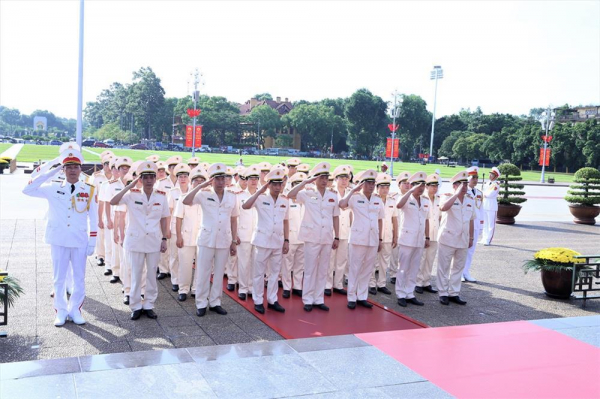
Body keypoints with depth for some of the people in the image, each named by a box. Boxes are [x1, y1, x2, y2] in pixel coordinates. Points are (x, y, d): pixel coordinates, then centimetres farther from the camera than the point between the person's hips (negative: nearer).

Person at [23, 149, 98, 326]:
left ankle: (75, 309, 23)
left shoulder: (89, 190, 0)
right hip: (58, 240, 0)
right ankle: (61, 311, 21)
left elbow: (93, 218, 2)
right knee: (59, 278, 8)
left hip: (80, 241, 0)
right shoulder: (53, 188, 1)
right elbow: (28, 190, -9)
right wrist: (50, 173, -11)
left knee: (79, 278, 9)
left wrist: (92, 241, -2)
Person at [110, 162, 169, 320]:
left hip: (154, 241, 2)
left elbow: (163, 219, 6)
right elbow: (113, 202, -22)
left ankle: (149, 305, 23)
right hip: (135, 240, -2)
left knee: (152, 274, 10)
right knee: (136, 275, 8)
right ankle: (136, 306, 20)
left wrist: (164, 239, 1)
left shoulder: (161, 196, -1)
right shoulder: (132, 194, -7)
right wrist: (130, 185, -21)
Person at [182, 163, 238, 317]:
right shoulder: (204, 194, -5)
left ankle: (215, 302, 22)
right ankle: (201, 303, 15)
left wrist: (234, 241, 7)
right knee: (203, 273, 4)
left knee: (219, 273, 10)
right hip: (206, 239, -3)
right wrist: (200, 186, -21)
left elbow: (233, 221, 9)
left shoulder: (232, 197, 4)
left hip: (224, 240, 3)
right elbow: (186, 201, -20)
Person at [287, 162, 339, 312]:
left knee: (323, 270, 9)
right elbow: (290, 195, -17)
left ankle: (319, 299, 19)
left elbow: (335, 217, 10)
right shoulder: (308, 194, -2)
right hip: (312, 238, -3)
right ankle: (308, 300, 12)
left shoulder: (333, 196, 7)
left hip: (327, 238, 3)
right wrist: (306, 182, -15)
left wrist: (337, 237, 6)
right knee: (310, 270, 3)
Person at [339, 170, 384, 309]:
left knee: (367, 269, 10)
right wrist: (353, 190, -16)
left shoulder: (378, 200, 10)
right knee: (354, 269, 2)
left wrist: (380, 239, 12)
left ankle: (362, 297, 20)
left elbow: (380, 220, 14)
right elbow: (342, 205, -23)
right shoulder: (355, 198, -4)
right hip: (358, 238, -4)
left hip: (373, 240, 5)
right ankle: (351, 298, 10)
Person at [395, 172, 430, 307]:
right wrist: (411, 191, -27)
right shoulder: (406, 199, -6)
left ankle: (410, 294, 18)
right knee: (403, 268, 1)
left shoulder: (426, 202, 11)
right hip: (407, 239, -6)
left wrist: (427, 237, 13)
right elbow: (398, 205, -30)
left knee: (414, 269, 10)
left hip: (419, 240, 6)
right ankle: (401, 295, 9)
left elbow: (426, 220, 16)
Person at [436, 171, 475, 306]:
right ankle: (443, 293, 11)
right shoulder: (448, 197, -6)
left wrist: (471, 237, 14)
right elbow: (443, 207, -30)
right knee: (444, 267, 2)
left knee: (458, 268, 11)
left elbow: (471, 220, 15)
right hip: (448, 239, -5)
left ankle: (454, 293, 20)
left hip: (463, 240, 5)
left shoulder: (470, 200, 9)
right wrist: (456, 193, -25)